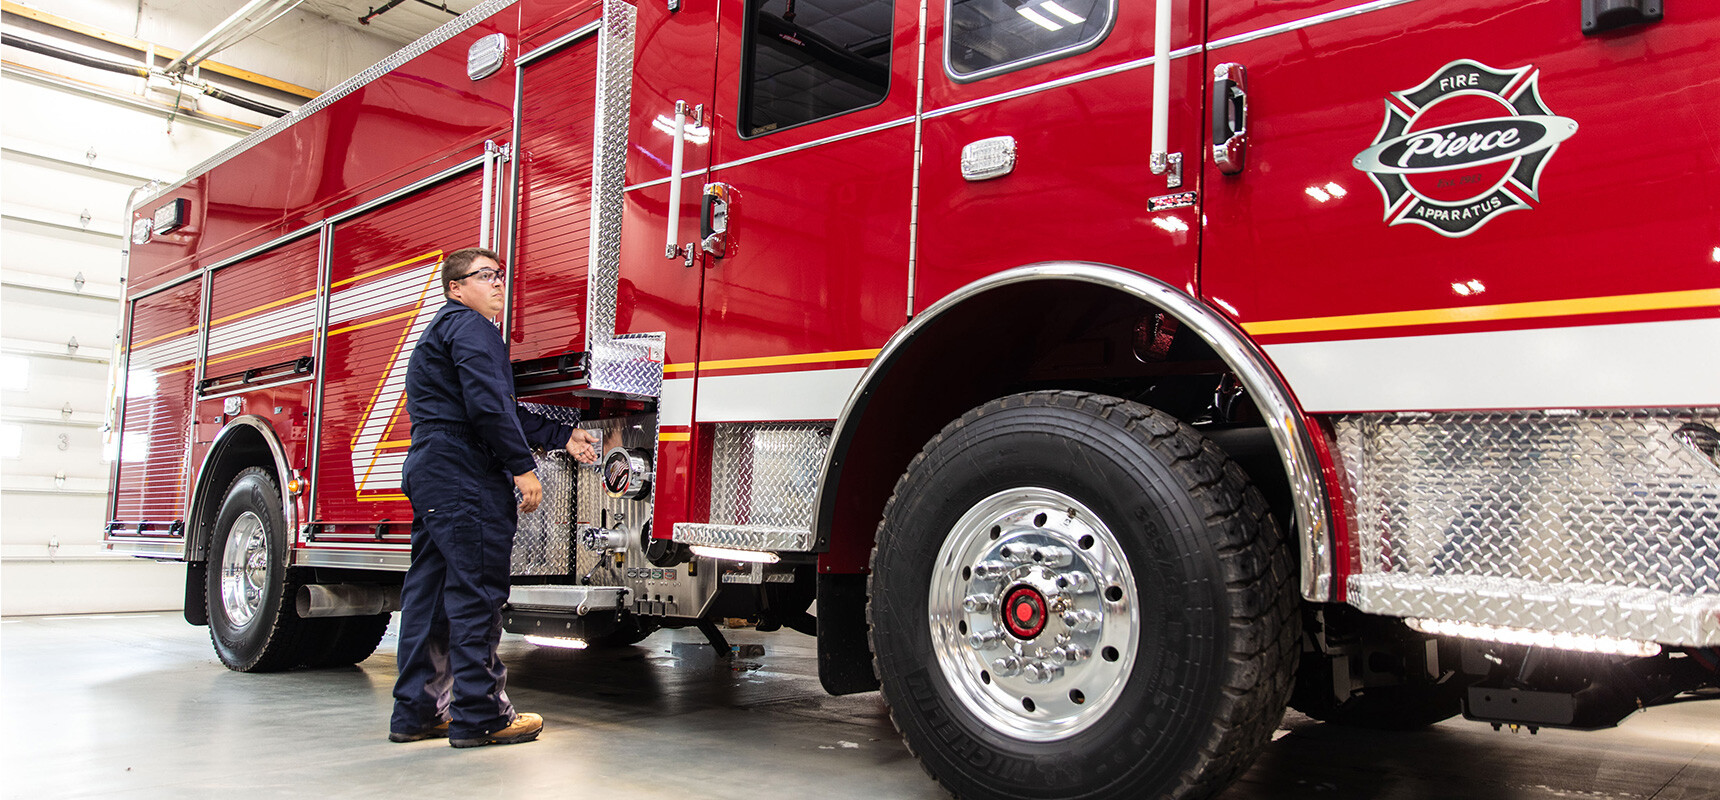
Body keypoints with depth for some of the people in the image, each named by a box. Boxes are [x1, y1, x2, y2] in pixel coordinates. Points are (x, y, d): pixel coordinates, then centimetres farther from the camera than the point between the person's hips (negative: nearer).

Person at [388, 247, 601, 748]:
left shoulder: (441, 332, 29)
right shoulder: (470, 326, -5)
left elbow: (505, 411, 27)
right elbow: (487, 405, -20)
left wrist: (564, 438, 24)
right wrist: (522, 467, -18)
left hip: (427, 472, 11)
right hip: (464, 477, -11)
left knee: (428, 593, 11)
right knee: (476, 591, -8)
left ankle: (417, 711, 17)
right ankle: (480, 717, -4)